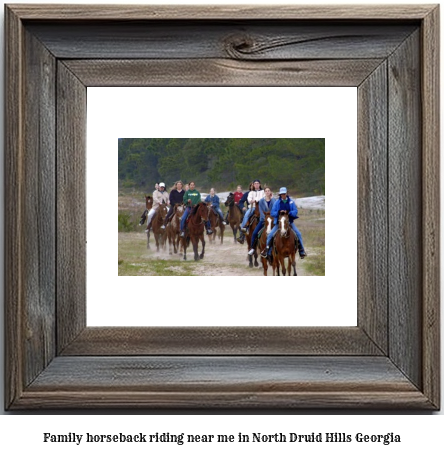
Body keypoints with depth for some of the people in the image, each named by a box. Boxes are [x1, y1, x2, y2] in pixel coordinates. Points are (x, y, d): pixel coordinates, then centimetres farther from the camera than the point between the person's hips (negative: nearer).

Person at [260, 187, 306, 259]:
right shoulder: (277, 203, 1)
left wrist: (289, 212, -26)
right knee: (270, 235, -12)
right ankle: (266, 250, 4)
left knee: (298, 234, -14)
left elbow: (295, 211, -6)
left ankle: (301, 251, -3)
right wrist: (278, 212, -23)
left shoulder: (291, 202, 2)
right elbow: (272, 213, -3)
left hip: (289, 222, 0)